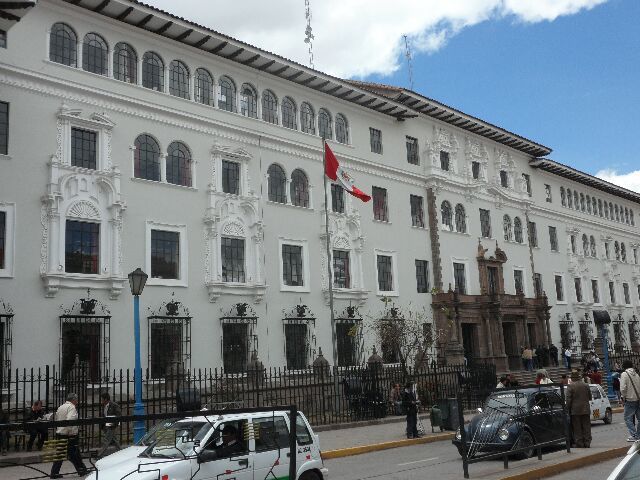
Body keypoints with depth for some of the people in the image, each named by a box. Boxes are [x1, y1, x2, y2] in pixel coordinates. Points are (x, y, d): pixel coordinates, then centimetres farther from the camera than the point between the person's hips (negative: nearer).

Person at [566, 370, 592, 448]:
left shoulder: (570, 386, -10)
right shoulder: (586, 385, 3)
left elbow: (568, 399, -12)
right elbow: (590, 397, 13)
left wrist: (568, 409, -4)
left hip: (575, 411, -4)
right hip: (585, 410, 4)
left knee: (577, 428, 3)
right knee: (586, 427, 10)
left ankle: (579, 444, 4)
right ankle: (587, 443, 11)